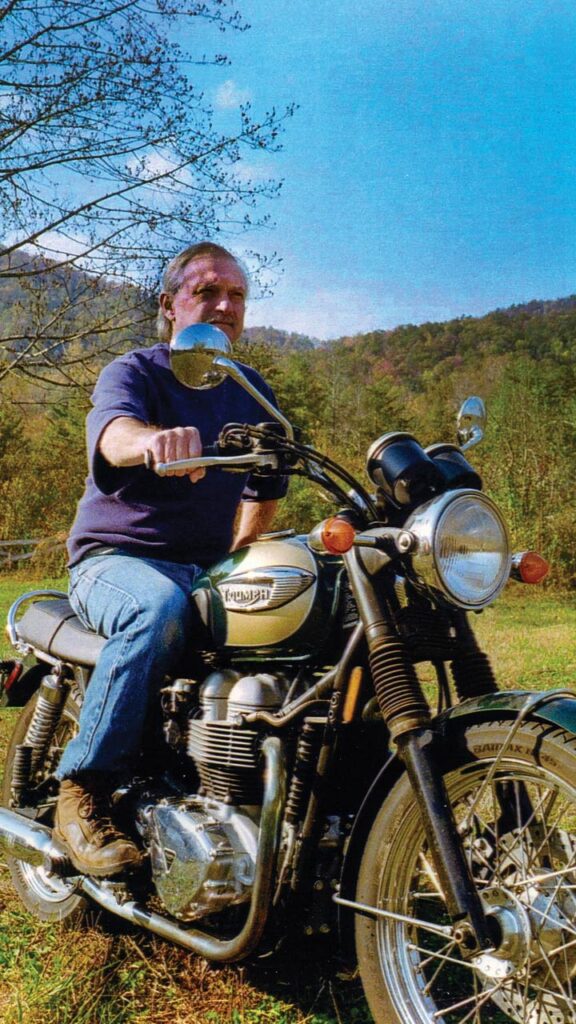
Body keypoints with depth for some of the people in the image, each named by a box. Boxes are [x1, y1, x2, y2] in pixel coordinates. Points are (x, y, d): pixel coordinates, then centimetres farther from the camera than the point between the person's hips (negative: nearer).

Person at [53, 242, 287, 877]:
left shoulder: (252, 391, 14)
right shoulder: (134, 372, -5)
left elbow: (266, 487, 26)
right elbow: (112, 428, -30)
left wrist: (237, 560, 15)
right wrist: (156, 439, -53)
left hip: (212, 567, 5)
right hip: (116, 558, -5)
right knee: (158, 611, -39)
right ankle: (82, 795, -27)